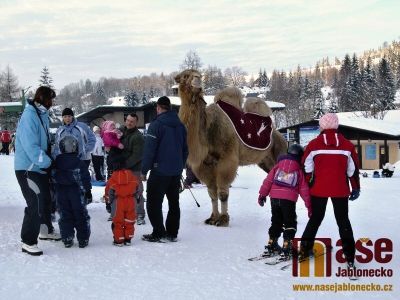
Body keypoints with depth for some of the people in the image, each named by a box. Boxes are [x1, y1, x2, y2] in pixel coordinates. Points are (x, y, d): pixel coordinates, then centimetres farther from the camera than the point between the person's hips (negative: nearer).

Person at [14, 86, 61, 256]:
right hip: (28, 168, -10)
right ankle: (28, 242, 1)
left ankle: (45, 230, 41)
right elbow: (31, 146, -26)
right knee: (35, 204, -11)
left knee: (45, 199, 22)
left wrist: (49, 159, 5)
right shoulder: (29, 116, -20)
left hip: (40, 167, 10)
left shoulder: (42, 115, 9)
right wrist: (47, 161, -21)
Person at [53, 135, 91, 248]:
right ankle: (83, 239, 7)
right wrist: (87, 191, 3)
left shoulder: (56, 162, -1)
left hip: (61, 193, 2)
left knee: (64, 216, 8)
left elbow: (53, 177, 7)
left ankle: (67, 239, 6)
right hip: (77, 193, -2)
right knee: (81, 215, 6)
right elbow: (86, 179, -6)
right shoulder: (79, 163, -9)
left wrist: (54, 192, 17)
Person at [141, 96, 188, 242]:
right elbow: (185, 149, 16)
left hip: (160, 171, -7)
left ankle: (158, 233, 1)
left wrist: (144, 170, -7)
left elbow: (149, 150, -14)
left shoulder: (157, 124, -12)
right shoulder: (180, 125, 9)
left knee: (154, 203, 2)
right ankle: (172, 233, 18)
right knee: (174, 203, 13)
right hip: (176, 172, 7)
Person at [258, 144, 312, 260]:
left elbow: (268, 181, 8)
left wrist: (262, 194, 13)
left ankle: (271, 246, 23)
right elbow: (304, 189, 6)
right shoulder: (299, 171, 7)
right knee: (290, 224, 7)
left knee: (276, 222, 19)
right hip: (289, 200, -3)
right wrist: (309, 205, 9)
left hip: (274, 198, 4)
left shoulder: (278, 166, 13)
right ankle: (286, 248, -1)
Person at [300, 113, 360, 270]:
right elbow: (353, 169, 5)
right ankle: (350, 258, 7)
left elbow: (306, 168, 0)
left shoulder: (313, 145, -5)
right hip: (340, 190, 0)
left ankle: (305, 250, 17)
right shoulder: (347, 145, -2)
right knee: (343, 221, 10)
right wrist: (356, 188, 15)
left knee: (315, 219, 17)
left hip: (318, 189, 0)